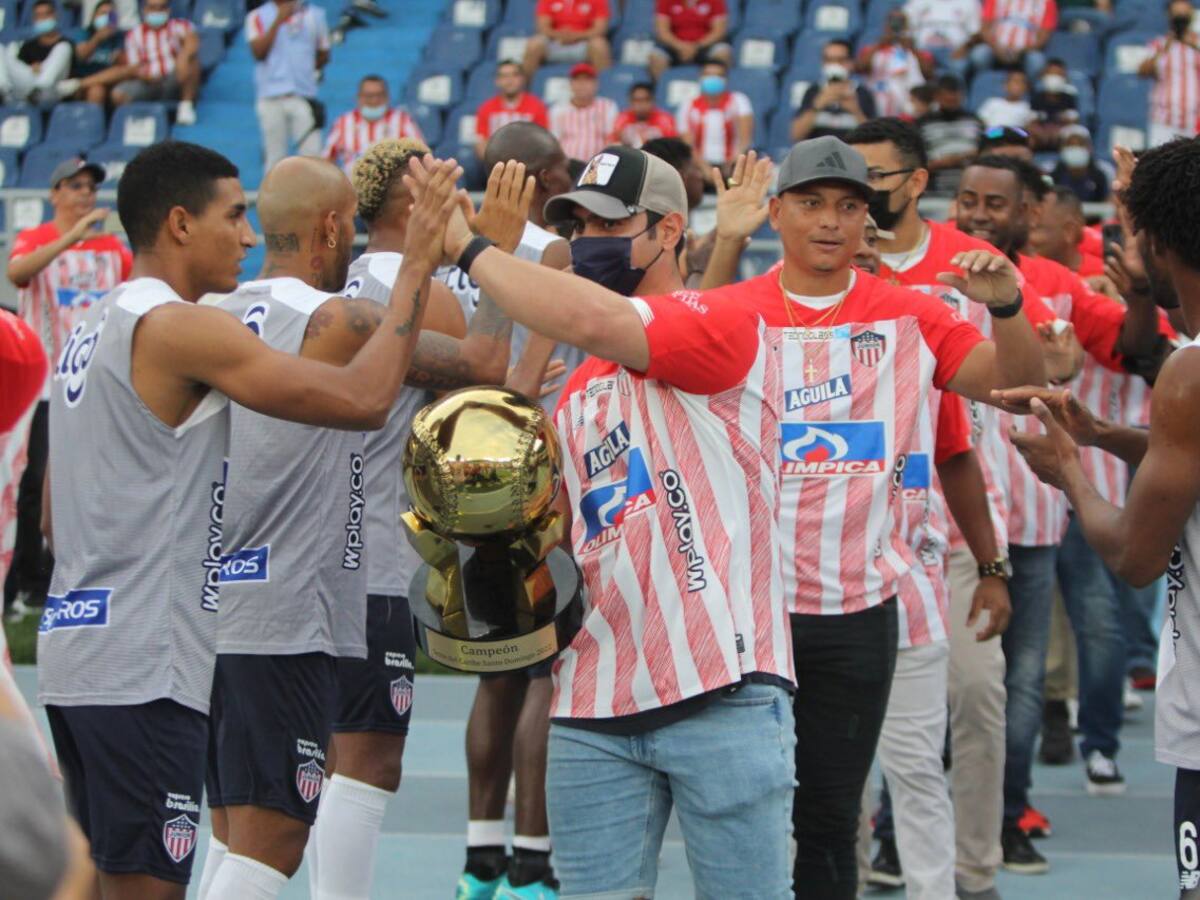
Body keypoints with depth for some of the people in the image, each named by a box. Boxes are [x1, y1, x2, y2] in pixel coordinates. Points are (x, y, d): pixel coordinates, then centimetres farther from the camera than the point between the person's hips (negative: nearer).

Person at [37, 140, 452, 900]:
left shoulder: (91, 329, 16)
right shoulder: (181, 328, -13)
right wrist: (418, 264, -12)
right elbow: (363, 399, -20)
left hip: (75, 641, 10)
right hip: (142, 669, -10)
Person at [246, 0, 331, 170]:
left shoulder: (314, 14, 9)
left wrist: (304, 70, 4)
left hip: (305, 95, 1)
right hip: (270, 97, -1)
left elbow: (323, 55, 17)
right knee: (274, 156, 2)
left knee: (312, 155, -7)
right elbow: (258, 52, -10)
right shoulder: (258, 16, 4)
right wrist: (278, 21, -14)